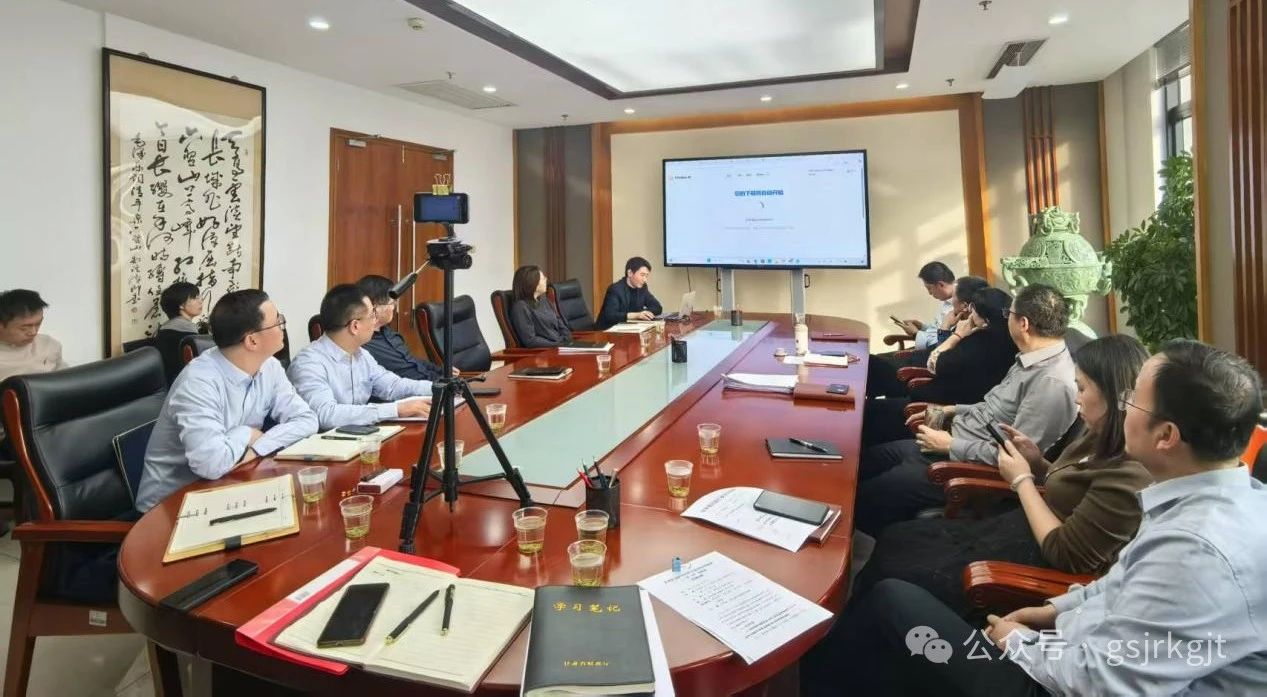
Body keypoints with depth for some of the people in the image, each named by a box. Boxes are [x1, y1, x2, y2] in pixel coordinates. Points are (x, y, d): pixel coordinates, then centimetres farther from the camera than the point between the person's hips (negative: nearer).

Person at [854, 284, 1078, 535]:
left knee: (864, 498, -10)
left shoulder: (1052, 382, -26)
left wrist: (951, 446, -18)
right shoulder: (1033, 359, 5)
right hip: (955, 439, 10)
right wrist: (952, 410, 12)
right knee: (865, 461, 10)